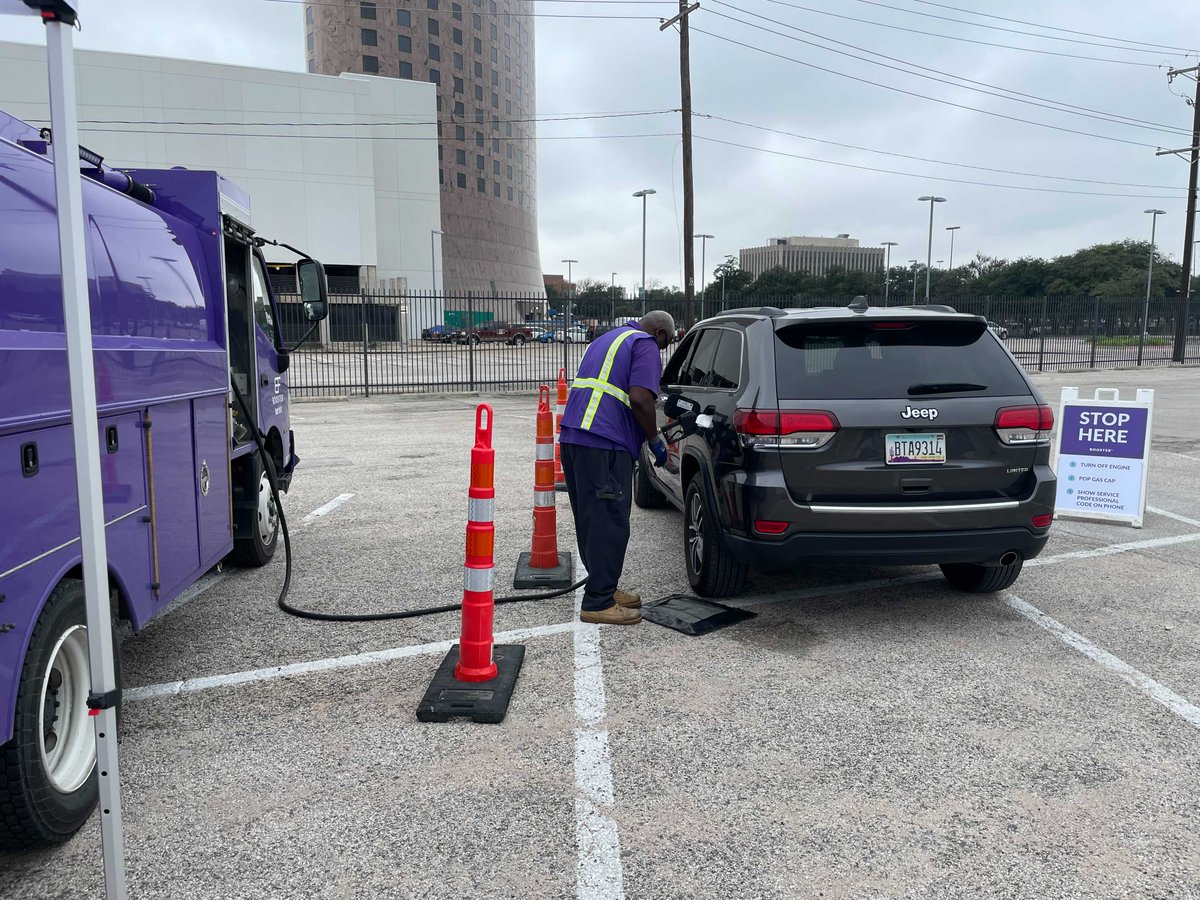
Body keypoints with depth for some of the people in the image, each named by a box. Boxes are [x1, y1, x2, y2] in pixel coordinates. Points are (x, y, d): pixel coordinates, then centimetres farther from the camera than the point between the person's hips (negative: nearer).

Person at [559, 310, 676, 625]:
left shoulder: (606, 339, 28)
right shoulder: (645, 345, -1)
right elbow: (639, 398, -15)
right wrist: (655, 440, -2)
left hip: (572, 436, 10)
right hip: (605, 445, -9)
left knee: (592, 519, 15)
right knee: (609, 522, -4)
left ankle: (604, 588, 26)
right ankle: (598, 603, 0)